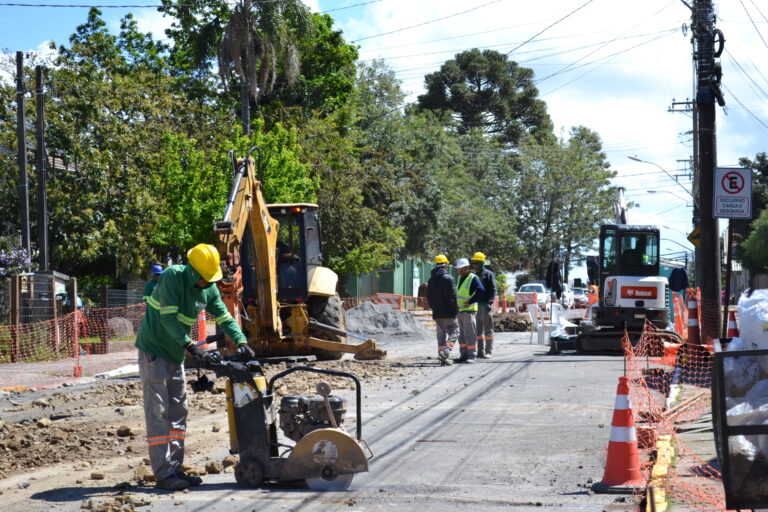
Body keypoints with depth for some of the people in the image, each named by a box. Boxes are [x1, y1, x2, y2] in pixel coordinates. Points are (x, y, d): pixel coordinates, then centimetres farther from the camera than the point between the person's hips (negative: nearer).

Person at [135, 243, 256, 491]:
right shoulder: (173, 276, -20)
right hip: (153, 349, -8)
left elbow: (224, 317, 5)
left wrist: (241, 342, -12)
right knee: (158, 413, -9)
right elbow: (168, 318, -26)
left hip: (175, 353, 8)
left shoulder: (209, 289, 2)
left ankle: (175, 469, 14)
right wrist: (192, 348, -31)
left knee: (177, 412, 9)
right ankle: (164, 473, -11)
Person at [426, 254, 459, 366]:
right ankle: (445, 353, -17)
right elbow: (453, 296, -14)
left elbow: (429, 297, 14)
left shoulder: (431, 280, 10)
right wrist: (455, 309, -3)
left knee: (441, 335, 12)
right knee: (454, 333, 1)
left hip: (437, 314, 6)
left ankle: (443, 359, 11)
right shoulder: (449, 278, -11)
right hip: (448, 313, -6)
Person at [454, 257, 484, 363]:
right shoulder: (460, 278, 17)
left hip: (469, 310, -8)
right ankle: (464, 355, 15)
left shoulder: (473, 278, -9)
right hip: (460, 310, 8)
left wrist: (470, 302, -19)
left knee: (470, 334, -7)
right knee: (462, 335, 10)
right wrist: (456, 306, 15)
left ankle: (472, 356, -6)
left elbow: (481, 290, -22)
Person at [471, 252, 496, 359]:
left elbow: (493, 290, -10)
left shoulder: (488, 274, -4)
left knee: (488, 329, -4)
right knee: (478, 330, 8)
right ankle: (480, 351, 13)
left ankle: (488, 351, -2)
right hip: (476, 306, 7)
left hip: (486, 305, -7)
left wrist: (489, 303, -19)